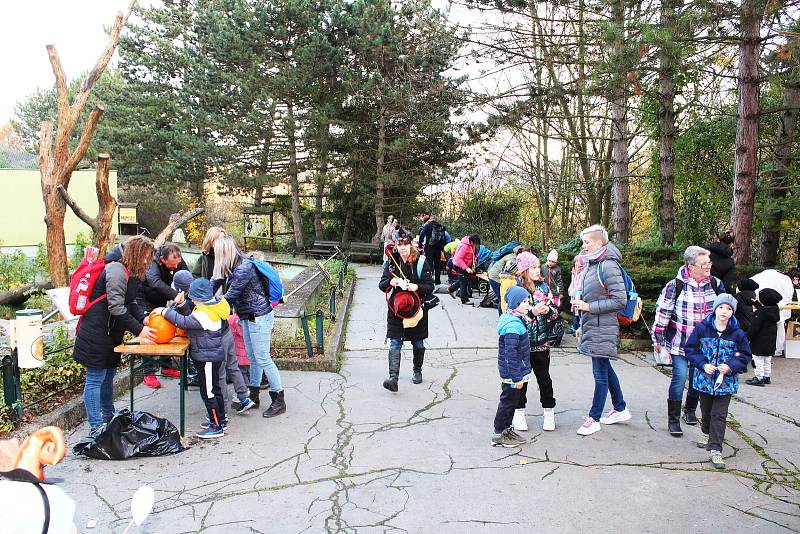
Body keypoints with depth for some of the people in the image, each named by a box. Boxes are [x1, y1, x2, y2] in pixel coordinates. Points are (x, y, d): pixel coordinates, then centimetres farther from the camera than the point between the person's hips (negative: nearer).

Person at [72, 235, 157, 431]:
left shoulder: (131, 274, 11)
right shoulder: (117, 271, -21)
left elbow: (131, 303, 14)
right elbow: (116, 308, -25)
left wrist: (144, 318, -3)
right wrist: (138, 329, -22)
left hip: (110, 333, 10)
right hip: (96, 334, -10)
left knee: (108, 376, 20)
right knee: (95, 379, -2)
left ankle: (109, 417, 34)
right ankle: (96, 426, 4)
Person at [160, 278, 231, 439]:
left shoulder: (204, 314, -24)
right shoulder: (215, 303, 6)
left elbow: (184, 322, -26)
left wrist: (165, 311, -17)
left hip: (208, 357, -11)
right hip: (213, 355, 11)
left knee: (208, 392, -2)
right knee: (214, 389, 21)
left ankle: (217, 427, 6)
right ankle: (220, 419, 33)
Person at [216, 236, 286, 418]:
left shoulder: (244, 268, -23)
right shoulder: (233, 267, 6)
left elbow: (230, 297, -22)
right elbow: (216, 282, 11)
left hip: (259, 317, -10)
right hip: (248, 317, 10)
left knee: (262, 358, -4)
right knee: (253, 357, 16)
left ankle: (279, 401, 5)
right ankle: (253, 396, 28)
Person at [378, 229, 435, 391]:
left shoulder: (421, 262, -5)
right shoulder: (391, 262, 2)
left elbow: (430, 286, -6)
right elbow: (381, 285, 2)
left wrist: (417, 287, -25)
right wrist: (390, 282, -19)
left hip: (416, 307, -1)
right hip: (396, 308, 1)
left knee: (418, 343, 14)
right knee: (395, 344, -9)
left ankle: (417, 371, 37)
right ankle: (393, 378, -14)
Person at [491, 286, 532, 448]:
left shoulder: (517, 320, 8)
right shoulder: (513, 325, -25)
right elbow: (511, 354, -26)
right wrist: (517, 377, -22)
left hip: (516, 371, 10)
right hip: (512, 373, -10)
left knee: (512, 401, 20)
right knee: (508, 401, 3)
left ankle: (508, 429, 34)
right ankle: (498, 435, 15)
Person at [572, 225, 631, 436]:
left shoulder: (609, 266, -16)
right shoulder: (591, 264, 12)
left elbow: (620, 300, -19)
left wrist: (589, 307, -18)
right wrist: (582, 325, 20)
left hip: (603, 328, -9)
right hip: (591, 327, 9)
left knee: (600, 373, 0)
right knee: (605, 369, 19)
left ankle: (594, 419, 9)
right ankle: (620, 409, 33)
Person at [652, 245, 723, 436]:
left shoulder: (715, 284, 2)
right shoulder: (676, 285, -12)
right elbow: (662, 312, -7)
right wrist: (658, 339, -4)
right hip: (680, 342, -4)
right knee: (680, 376, -11)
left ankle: (690, 410, 36)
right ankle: (673, 419, 0)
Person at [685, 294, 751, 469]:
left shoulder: (737, 334, -5)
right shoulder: (702, 329, -6)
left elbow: (744, 356, 3)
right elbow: (690, 349, 0)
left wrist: (731, 366, -14)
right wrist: (703, 364, -13)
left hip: (726, 381, -1)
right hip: (705, 378, 2)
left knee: (719, 415, -4)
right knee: (706, 410, 19)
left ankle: (715, 449, -2)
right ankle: (707, 433, 47)